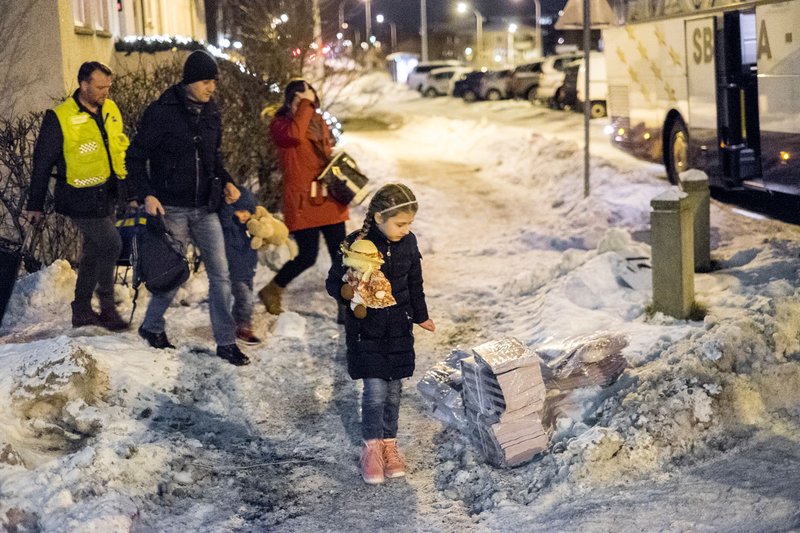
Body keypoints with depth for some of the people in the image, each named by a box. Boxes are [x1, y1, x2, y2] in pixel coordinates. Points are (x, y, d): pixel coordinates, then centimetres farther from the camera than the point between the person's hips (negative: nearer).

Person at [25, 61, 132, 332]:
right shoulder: (60, 118, -13)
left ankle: (82, 310, 26)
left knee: (94, 251, 13)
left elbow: (121, 150, 18)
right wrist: (35, 204, -2)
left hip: (107, 196, 7)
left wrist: (130, 189, 18)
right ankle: (107, 307, 0)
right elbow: (42, 163, -6)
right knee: (110, 244, -15)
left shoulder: (111, 110, 6)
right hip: (81, 199, -7)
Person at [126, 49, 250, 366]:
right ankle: (151, 326, 30)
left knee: (220, 272, 1)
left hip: (205, 209, 5)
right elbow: (135, 158, -6)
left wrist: (225, 182, 6)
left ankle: (226, 341, 9)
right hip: (172, 209, -5)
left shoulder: (210, 112, 7)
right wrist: (147, 194, -16)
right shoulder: (162, 112, -12)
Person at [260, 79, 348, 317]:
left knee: (340, 254, 5)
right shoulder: (279, 124, -7)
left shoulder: (319, 122, 13)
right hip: (302, 202, -6)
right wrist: (305, 104, -24)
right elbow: (294, 135, -32)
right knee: (307, 256, -3)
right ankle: (271, 292, 21)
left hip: (329, 199, 6)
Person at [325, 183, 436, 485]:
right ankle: (371, 448, 13)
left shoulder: (408, 243, -2)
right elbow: (333, 282, -9)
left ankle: (389, 443, 28)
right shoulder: (356, 244, -17)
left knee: (394, 391, 11)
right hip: (366, 329, -4)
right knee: (375, 392, -6)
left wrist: (421, 316, 24)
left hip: (399, 328, 4)